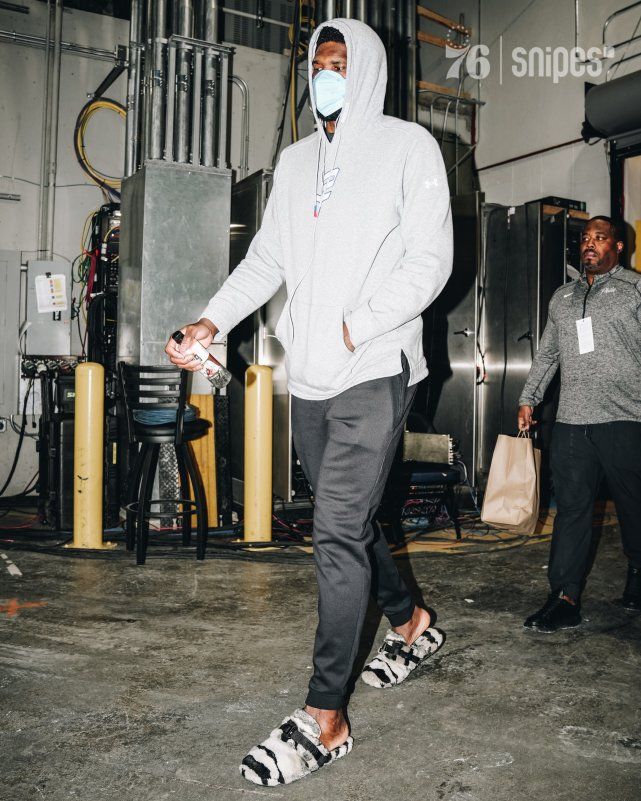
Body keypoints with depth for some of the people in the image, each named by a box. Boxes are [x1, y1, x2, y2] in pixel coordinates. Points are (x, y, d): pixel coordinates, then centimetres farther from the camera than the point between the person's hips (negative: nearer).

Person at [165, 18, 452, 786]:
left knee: (337, 533, -11)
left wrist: (363, 326, -18)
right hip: (309, 377, 7)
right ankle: (410, 624, 40)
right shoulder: (295, 161, 19)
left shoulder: (407, 146, 2)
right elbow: (265, 258, 16)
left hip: (373, 374, -6)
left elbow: (430, 259, -6)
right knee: (349, 522, 16)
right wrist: (212, 320, 1)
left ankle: (324, 719, -3)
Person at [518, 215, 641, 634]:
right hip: (571, 422, 4)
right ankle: (565, 599, 5)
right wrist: (528, 399, 18)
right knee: (571, 509, 3)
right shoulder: (562, 297, 20)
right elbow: (547, 354, 24)